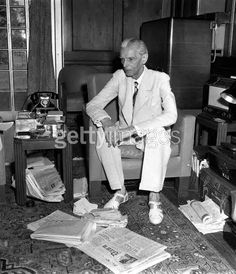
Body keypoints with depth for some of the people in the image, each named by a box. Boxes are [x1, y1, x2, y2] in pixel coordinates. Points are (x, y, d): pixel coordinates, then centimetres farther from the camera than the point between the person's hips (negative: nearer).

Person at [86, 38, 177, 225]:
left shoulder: (160, 79, -14)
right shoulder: (120, 77, -4)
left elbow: (171, 115, -29)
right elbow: (93, 105, -5)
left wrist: (133, 128, -38)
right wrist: (106, 121, -30)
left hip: (152, 134, -3)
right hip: (125, 131, 3)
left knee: (158, 132, -37)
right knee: (103, 134, -27)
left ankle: (154, 198, -30)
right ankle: (120, 191, -14)